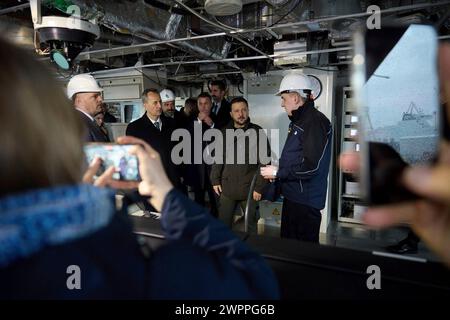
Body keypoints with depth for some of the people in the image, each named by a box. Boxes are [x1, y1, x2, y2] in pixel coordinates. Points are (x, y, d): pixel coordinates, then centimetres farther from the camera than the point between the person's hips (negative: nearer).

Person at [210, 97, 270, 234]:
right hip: (227, 187, 3)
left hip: (249, 188, -2)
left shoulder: (257, 132, -5)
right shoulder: (224, 132, 6)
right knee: (223, 223, 12)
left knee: (251, 224, 12)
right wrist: (215, 180, 3)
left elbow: (264, 162, -7)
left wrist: (259, 187, -10)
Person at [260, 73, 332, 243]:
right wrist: (276, 170, 8)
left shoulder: (316, 122, -17)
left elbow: (311, 166, -25)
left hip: (306, 200, -10)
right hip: (292, 196, 10)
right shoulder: (298, 121, 15)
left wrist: (277, 173, -16)